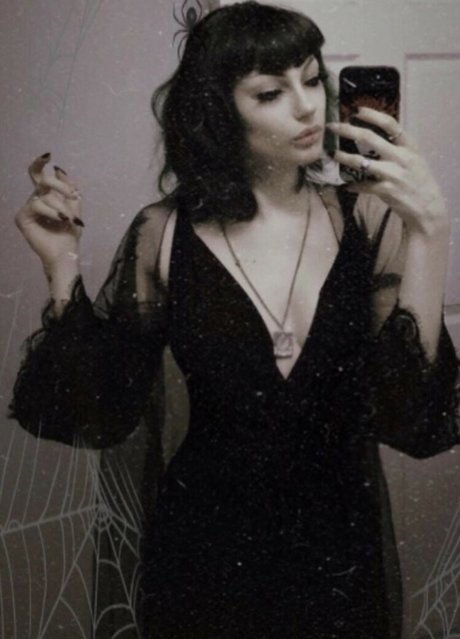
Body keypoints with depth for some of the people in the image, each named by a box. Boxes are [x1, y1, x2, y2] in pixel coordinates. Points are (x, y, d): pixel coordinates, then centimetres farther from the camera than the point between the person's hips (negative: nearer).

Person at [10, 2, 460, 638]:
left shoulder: (368, 219, -11)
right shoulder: (164, 236, -9)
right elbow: (99, 417, -6)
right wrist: (63, 267, -16)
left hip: (343, 545, 1)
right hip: (207, 547, 0)